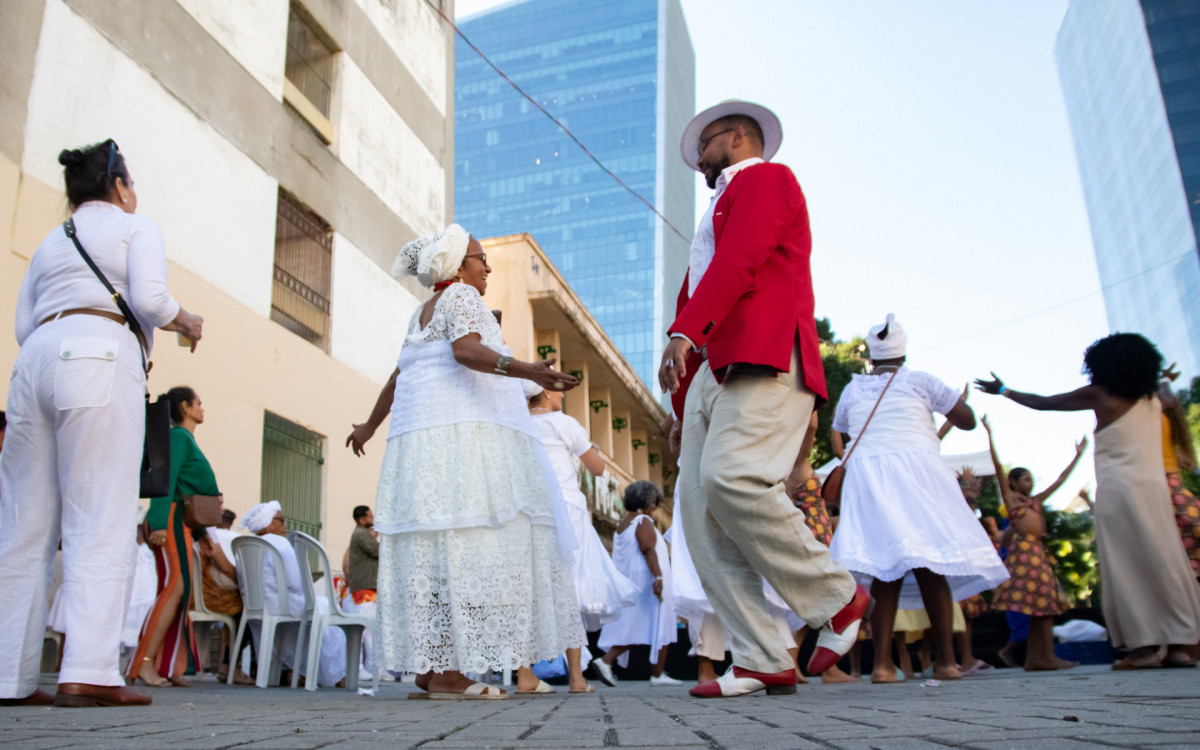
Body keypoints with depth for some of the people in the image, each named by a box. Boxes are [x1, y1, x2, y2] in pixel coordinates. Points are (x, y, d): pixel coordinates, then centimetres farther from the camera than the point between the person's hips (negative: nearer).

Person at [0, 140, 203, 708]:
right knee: (100, 521, -11)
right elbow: (149, 298, -5)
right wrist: (186, 322, 13)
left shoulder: (50, 242, 29)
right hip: (98, 358, -6)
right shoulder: (136, 227, 12)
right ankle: (88, 672, -18)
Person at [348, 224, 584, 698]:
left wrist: (370, 426, 47)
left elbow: (396, 378, 34)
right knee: (463, 549, -13)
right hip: (463, 434, -9)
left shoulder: (422, 314, 27)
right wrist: (527, 370, -33)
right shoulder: (460, 296, 1)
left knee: (431, 552, 6)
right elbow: (467, 350, -18)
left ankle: (428, 665, 8)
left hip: (418, 437, 9)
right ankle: (447, 672, -16)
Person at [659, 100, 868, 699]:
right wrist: (683, 405, 23)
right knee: (700, 509, -4)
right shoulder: (720, 212, 35)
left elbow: (739, 260, -10)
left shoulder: (765, 177, 9)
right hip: (713, 367, 9)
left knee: (730, 478, -27)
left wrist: (684, 330, -22)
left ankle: (838, 599, -7)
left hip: (765, 358, -9)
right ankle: (761, 662, -2)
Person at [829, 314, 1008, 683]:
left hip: (865, 475, 2)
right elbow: (968, 420, 9)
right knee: (931, 566, 0)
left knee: (885, 568, -2)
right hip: (916, 470, -2)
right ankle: (946, 658, 0)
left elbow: (841, 433, 23)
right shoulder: (918, 381, 6)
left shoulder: (851, 390, 13)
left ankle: (883, 661, -11)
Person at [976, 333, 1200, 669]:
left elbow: (1043, 403, 6)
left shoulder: (1100, 395, 0)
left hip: (1118, 488, -5)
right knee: (1164, 561, 5)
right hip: (1155, 487, 6)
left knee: (1126, 566, -4)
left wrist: (1003, 390, 17)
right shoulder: (1152, 399, 15)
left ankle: (1145, 647, -6)